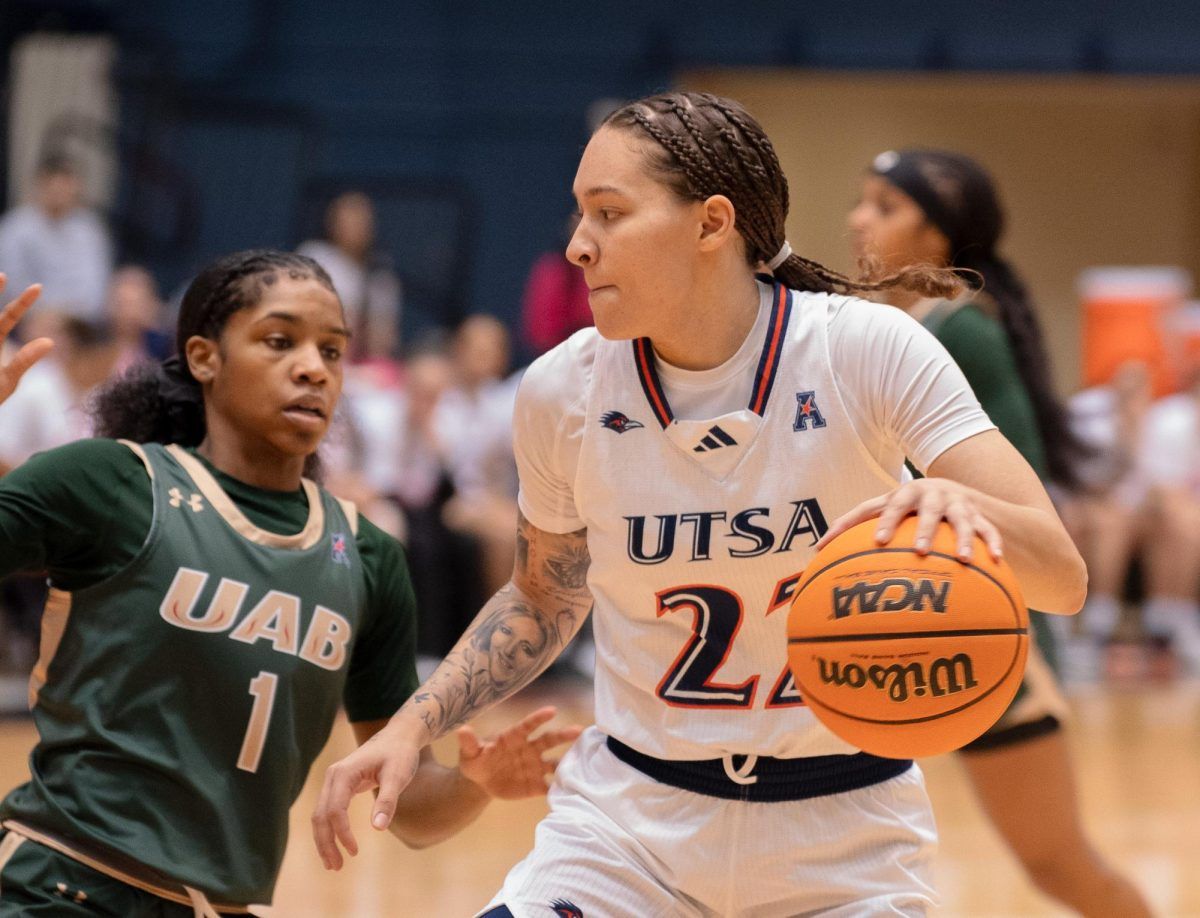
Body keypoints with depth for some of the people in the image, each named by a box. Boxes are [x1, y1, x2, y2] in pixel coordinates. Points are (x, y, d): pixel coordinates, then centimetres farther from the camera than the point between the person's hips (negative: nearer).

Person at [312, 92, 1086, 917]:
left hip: (843, 832, -2)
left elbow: (1062, 577, -21)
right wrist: (413, 726, -1)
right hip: (634, 812, 2)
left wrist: (958, 505, -42)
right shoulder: (563, 390, -7)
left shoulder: (866, 350, -15)